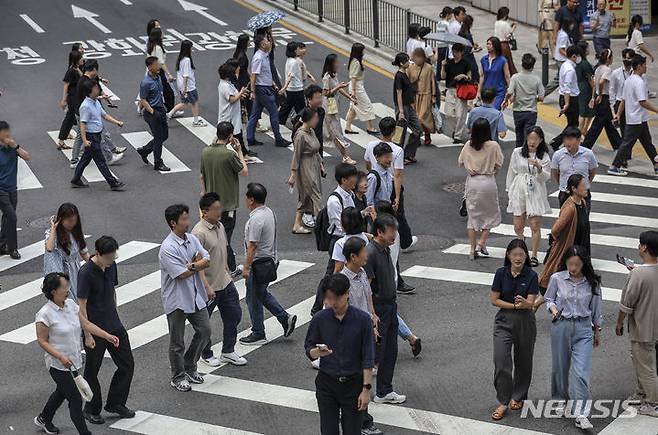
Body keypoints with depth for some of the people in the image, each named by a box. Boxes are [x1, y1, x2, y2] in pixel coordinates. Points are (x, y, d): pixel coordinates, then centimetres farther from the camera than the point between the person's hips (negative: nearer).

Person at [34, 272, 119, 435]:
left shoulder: (71, 304, 0)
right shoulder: (45, 314, -21)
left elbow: (86, 324, 4)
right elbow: (42, 341, -16)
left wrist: (107, 336, -5)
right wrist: (61, 357, -26)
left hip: (75, 361, 8)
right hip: (59, 365, -8)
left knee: (62, 392, 28)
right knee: (76, 400, -5)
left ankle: (44, 419, 51)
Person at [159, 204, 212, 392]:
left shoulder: (192, 239, 3)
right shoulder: (167, 248, -21)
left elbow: (207, 260, -1)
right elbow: (182, 274, -23)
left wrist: (191, 265, -15)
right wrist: (197, 264, -8)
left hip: (195, 297, 7)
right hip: (176, 300, -7)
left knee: (204, 331, 11)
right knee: (177, 342, 5)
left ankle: (190, 368, 30)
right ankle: (178, 377, 21)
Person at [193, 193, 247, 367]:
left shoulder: (220, 226, 4)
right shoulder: (199, 233, -22)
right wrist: (206, 287, -25)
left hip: (225, 283, 8)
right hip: (209, 287, -8)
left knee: (234, 315, 14)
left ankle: (228, 352, 28)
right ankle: (206, 355, 27)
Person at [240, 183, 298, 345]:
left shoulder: (256, 219, -25)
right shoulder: (269, 212, 6)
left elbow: (252, 246, -25)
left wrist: (246, 267, -20)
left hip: (259, 263, -10)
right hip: (270, 259, 10)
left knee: (253, 298, 4)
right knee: (262, 294, 24)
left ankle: (258, 334, 13)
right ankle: (285, 318, 18)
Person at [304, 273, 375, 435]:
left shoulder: (362, 319, -11)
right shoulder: (319, 319, -6)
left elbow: (368, 358, -7)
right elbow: (308, 350, 2)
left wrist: (366, 389, -10)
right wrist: (317, 352, -21)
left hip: (353, 384, -1)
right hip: (327, 384, 1)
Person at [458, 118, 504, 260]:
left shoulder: (468, 145, -5)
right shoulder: (493, 146, -13)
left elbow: (461, 162, 4)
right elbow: (499, 164, -8)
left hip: (472, 181, 3)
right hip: (488, 181, -3)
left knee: (472, 215, 12)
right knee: (491, 214, 15)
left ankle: (473, 250, 12)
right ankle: (481, 243, 4)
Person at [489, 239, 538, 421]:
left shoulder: (531, 276, -9)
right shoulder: (501, 273, -6)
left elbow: (530, 303, -14)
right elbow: (494, 300, -4)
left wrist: (523, 303, -37)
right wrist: (514, 306, -15)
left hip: (525, 322, 0)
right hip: (504, 321, 0)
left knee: (523, 362, 13)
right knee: (501, 362, -10)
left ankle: (518, 397, 34)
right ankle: (503, 402, 1)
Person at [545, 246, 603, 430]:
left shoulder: (592, 282, -4)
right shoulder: (557, 279, -6)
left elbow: (596, 308, 8)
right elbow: (549, 299, 9)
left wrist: (597, 331, 16)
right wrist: (553, 308, -13)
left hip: (583, 328, -1)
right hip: (561, 326, 1)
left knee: (582, 371, -10)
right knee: (560, 367, 15)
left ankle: (581, 414, -13)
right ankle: (562, 399, 41)